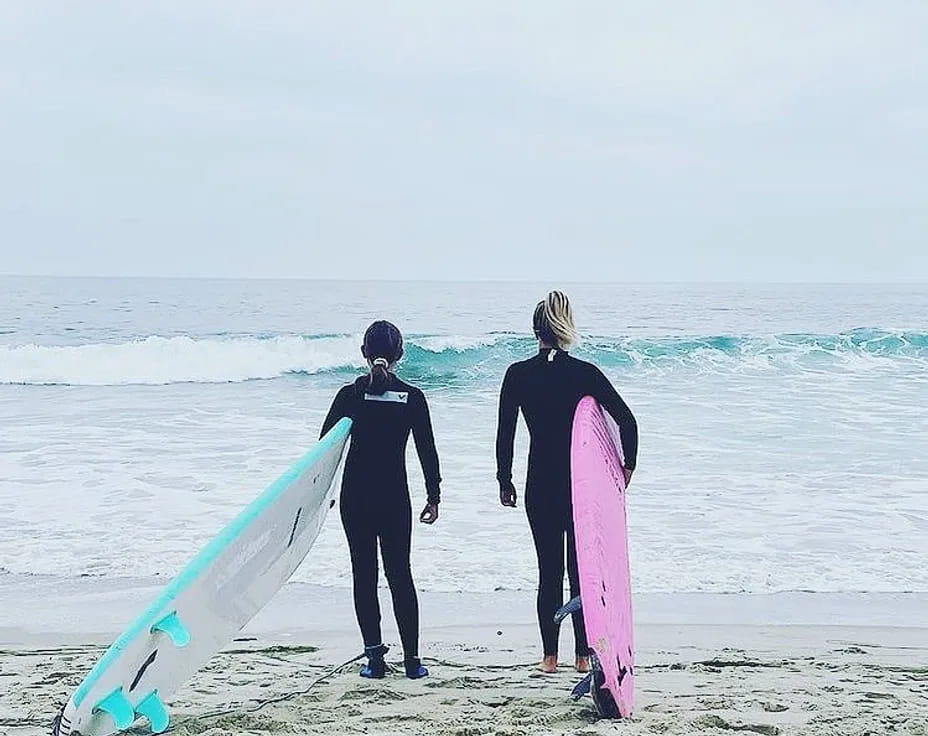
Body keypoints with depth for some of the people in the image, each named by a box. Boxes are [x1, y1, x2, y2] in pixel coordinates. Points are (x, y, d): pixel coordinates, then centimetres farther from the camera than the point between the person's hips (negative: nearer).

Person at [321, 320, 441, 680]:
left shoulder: (350, 395, -4)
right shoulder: (412, 397, -4)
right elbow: (427, 450, -1)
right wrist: (434, 496, 7)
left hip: (355, 497, 0)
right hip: (395, 497, 0)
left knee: (364, 575, 7)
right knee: (400, 574, 9)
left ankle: (375, 656, 5)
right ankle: (411, 659, 8)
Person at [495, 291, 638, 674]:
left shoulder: (518, 374, -4)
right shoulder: (586, 373, -5)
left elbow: (505, 434, -2)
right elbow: (627, 421, -8)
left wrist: (504, 480, 9)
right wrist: (627, 468, 2)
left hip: (541, 485, 0)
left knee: (549, 570, 9)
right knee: (583, 569, 10)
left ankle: (550, 656, 12)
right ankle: (584, 655, 14)